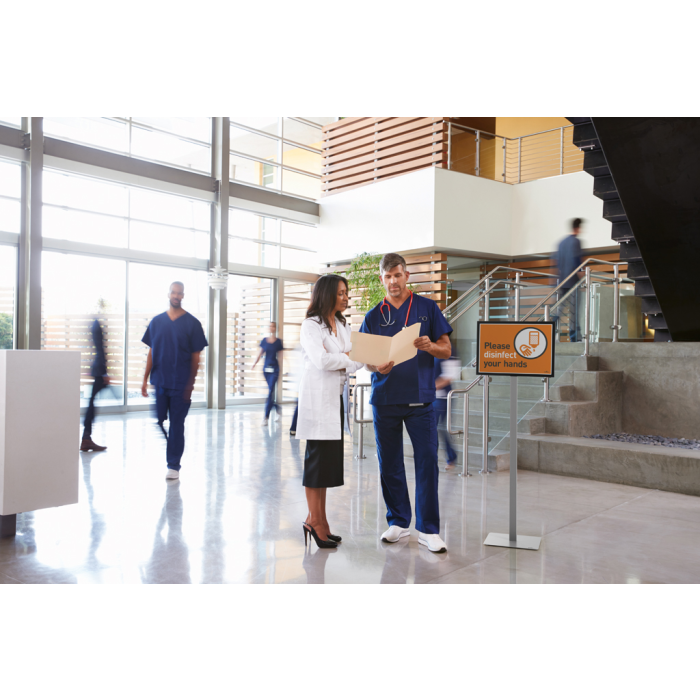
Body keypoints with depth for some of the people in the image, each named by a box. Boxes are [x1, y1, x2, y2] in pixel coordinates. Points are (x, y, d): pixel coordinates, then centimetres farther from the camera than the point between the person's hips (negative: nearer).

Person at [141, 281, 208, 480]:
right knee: (157, 421, 7)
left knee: (177, 424, 3)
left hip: (180, 383, -3)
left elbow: (196, 357, -1)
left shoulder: (192, 323, -1)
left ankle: (173, 465, 12)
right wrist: (145, 379, 5)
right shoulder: (157, 321, 8)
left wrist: (190, 384, -6)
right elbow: (151, 352, 10)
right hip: (160, 381, 3)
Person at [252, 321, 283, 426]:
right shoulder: (264, 340, 6)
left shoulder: (278, 341, -2)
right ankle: (276, 407, 34)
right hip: (266, 368, 4)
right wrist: (255, 362, -4)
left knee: (270, 391, -9)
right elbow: (260, 353, 10)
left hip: (274, 368, -4)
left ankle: (266, 416, -9)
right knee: (270, 391, 11)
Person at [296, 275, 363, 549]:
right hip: (317, 398, -7)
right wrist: (348, 356, -6)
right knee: (318, 457, -4)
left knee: (330, 459, 7)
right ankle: (317, 520, 5)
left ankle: (314, 519, 15)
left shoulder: (342, 326, 17)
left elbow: (354, 360, 7)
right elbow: (321, 360, -19)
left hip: (336, 398, 7)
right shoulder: (311, 325, -5)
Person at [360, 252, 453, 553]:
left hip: (420, 398, -2)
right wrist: (378, 367, -12)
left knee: (427, 462, -4)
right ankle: (398, 521, 23)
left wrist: (429, 346, -18)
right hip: (385, 399, 2)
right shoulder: (373, 316, 10)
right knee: (389, 464, 7)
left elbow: (446, 350, 4)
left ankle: (428, 529, 8)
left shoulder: (427, 307, 5)